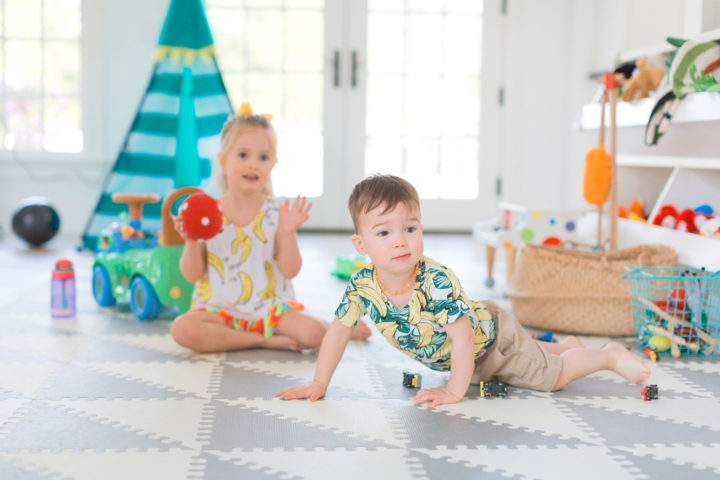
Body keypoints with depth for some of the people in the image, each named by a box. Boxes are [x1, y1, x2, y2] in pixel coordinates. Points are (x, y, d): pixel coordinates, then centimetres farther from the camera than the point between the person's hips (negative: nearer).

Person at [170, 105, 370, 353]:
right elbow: (192, 274, 0)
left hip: (271, 309, 0)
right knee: (183, 329, -30)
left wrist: (288, 233, -18)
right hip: (219, 311, 1)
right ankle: (266, 340, -19)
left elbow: (290, 270, -5)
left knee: (313, 333, -26)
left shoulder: (277, 213, -2)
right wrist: (191, 242, -17)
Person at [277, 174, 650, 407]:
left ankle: (611, 355, 25)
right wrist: (318, 385, -19)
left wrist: (455, 391, -36)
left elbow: (463, 337, -38)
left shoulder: (436, 282, -41)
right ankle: (565, 345, 54)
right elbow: (337, 332, -16)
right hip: (449, 357, 7)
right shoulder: (362, 286, -25)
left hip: (490, 335, -7)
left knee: (552, 376, 2)